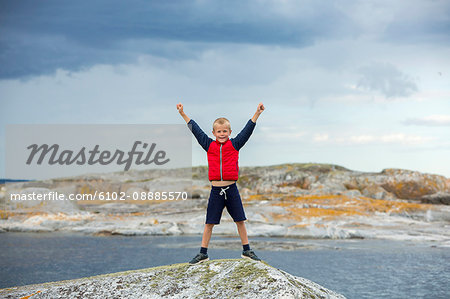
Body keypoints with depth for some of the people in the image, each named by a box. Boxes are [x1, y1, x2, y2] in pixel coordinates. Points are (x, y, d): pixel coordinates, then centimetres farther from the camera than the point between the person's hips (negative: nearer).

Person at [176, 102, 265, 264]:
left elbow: (247, 130, 2)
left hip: (232, 190, 0)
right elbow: (196, 130, 10)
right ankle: (203, 253, 12)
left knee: (240, 220, 6)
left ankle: (246, 250, 17)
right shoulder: (209, 145, 6)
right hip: (216, 190, 1)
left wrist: (257, 114, -5)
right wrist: (183, 114, 11)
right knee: (209, 223, 5)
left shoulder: (234, 144, 4)